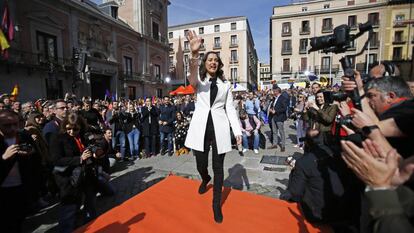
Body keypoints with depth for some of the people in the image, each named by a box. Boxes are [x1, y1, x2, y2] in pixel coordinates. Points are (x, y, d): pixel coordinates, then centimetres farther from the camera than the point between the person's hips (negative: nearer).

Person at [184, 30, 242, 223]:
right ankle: (205, 179, 46)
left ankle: (217, 204, 24)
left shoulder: (225, 84, 11)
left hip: (219, 128, 1)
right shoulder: (199, 80, 6)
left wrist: (237, 130, -2)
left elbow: (230, 108, 8)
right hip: (200, 127, 0)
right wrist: (194, 53, -38)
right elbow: (192, 77, -20)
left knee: (218, 167, 5)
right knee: (201, 165, 7)